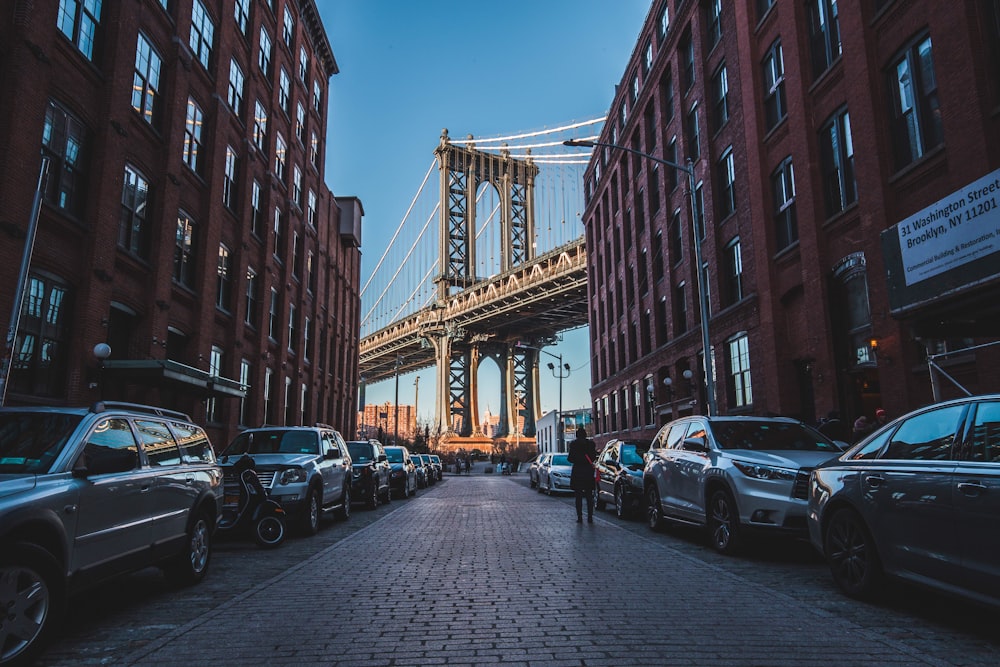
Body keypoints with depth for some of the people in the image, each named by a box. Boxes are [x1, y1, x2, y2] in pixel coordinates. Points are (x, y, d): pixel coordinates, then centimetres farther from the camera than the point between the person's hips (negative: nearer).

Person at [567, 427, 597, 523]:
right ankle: (590, 517, 7)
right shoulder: (591, 443, -1)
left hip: (577, 472, -2)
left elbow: (571, 458, -7)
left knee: (578, 496, 4)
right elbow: (593, 457, 0)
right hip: (589, 472, 2)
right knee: (589, 496, 9)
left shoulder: (573, 444, -6)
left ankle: (580, 517, 2)